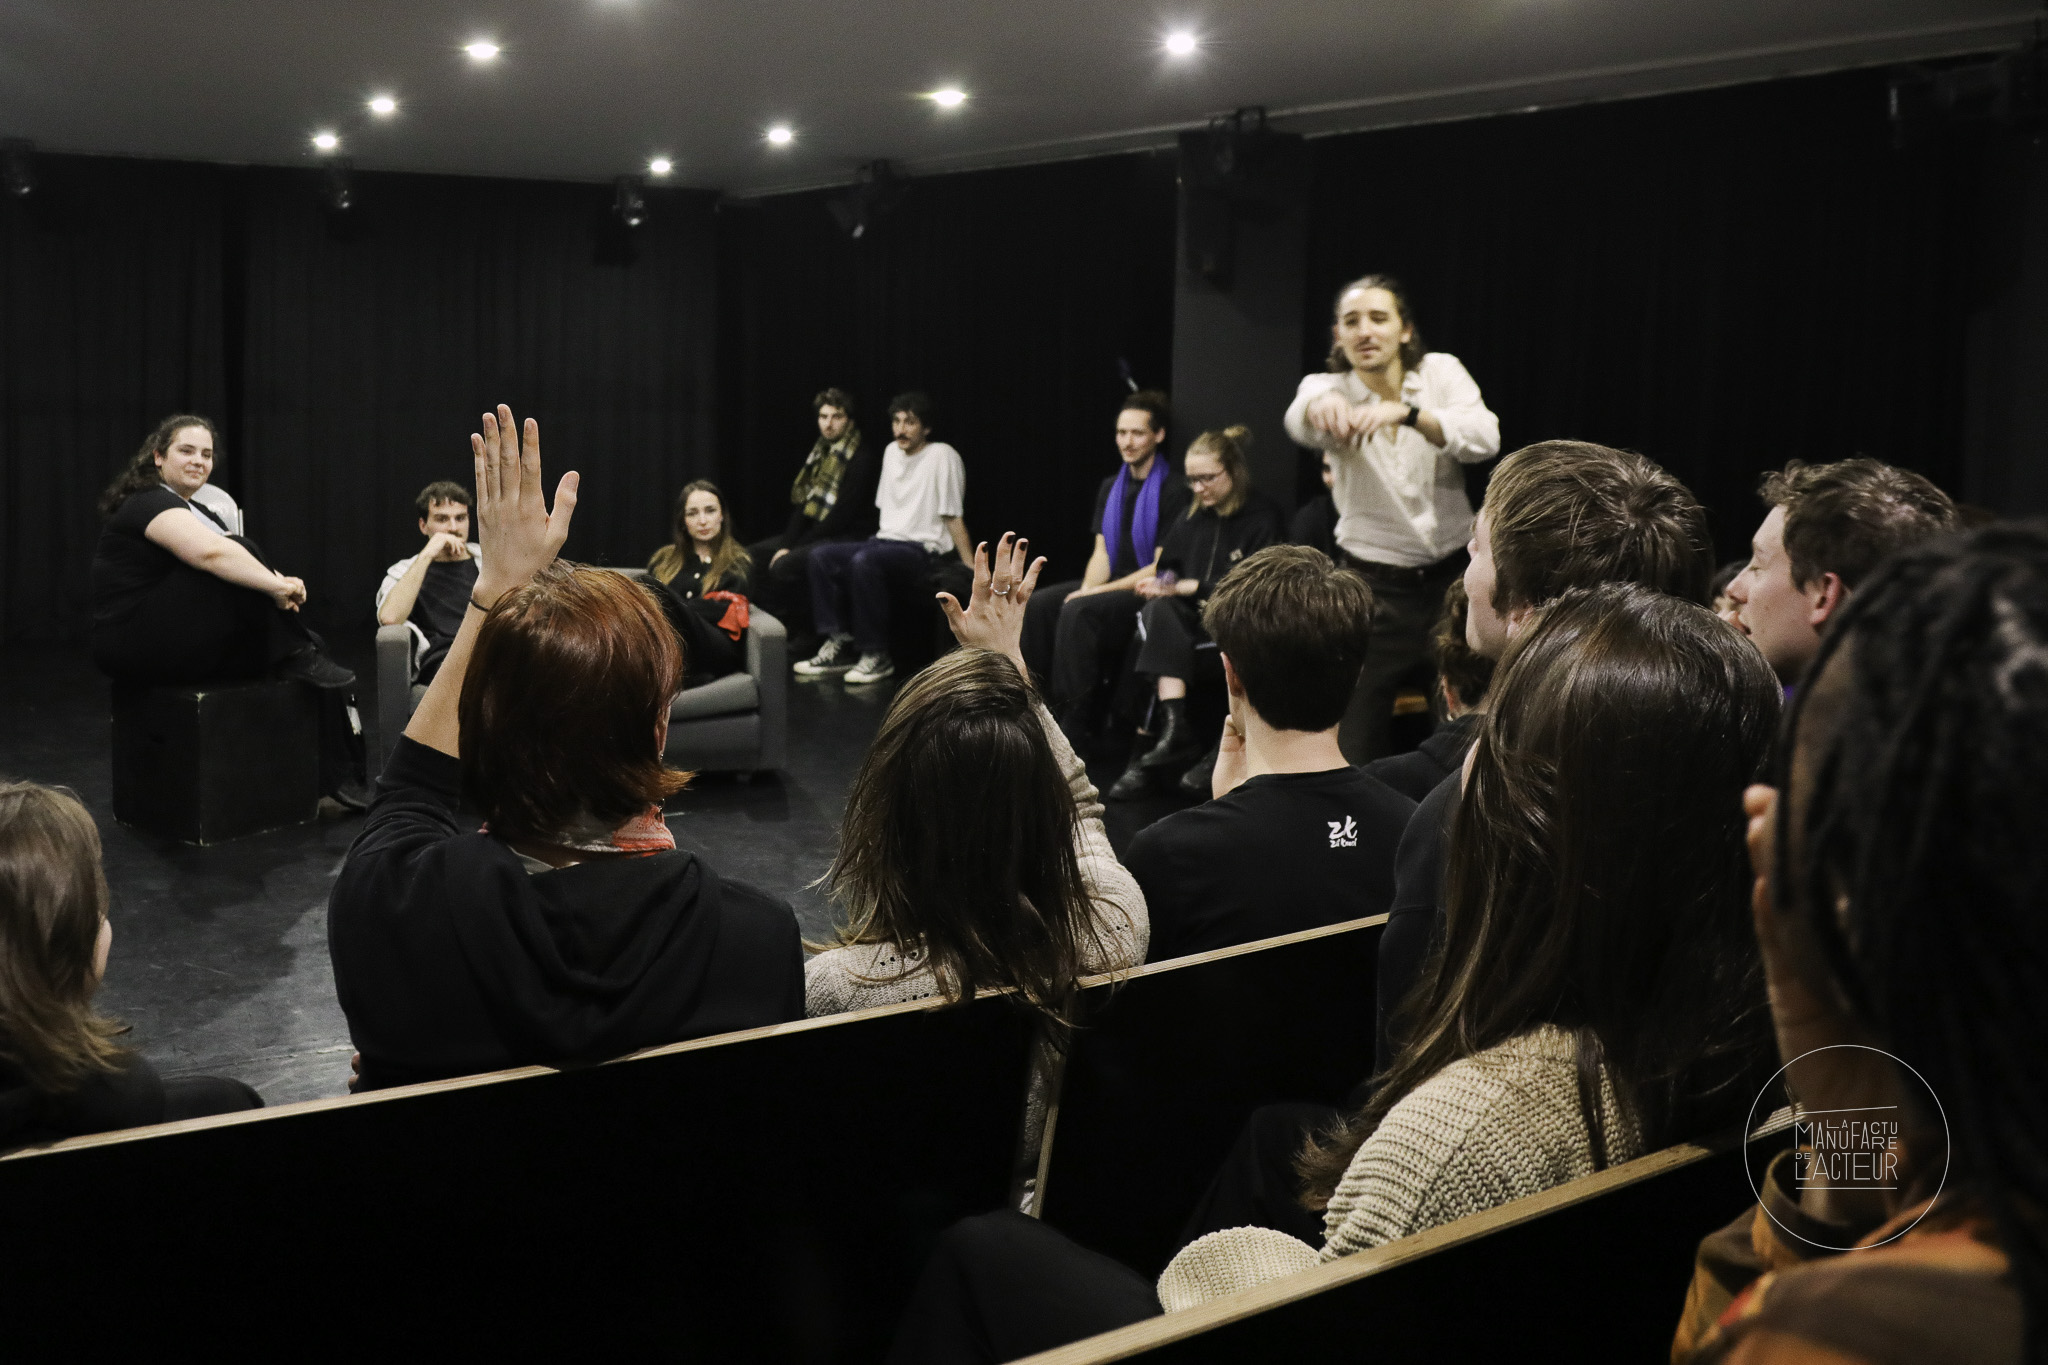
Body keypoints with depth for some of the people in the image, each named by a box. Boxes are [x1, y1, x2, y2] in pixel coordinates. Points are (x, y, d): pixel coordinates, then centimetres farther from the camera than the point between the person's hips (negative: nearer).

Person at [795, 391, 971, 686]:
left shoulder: (942, 456, -8)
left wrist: (972, 571, -15)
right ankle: (838, 644, -10)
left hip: (924, 549, -8)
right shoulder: (892, 452, 16)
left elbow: (953, 517, -11)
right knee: (821, 556, -8)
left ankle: (877, 656, -26)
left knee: (864, 561, -34)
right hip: (886, 540, 8)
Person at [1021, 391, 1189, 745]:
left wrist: (1098, 592, -16)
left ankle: (1073, 731, -29)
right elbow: (1101, 553, 13)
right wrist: (1087, 589, -9)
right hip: (1108, 587, 7)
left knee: (1078, 612, -31)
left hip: (1147, 593, -7)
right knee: (1037, 604, -16)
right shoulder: (1111, 487, 16)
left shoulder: (1173, 492, -9)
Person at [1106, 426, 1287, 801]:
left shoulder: (1264, 517, 0)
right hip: (1188, 615, 5)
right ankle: (1174, 726, -46)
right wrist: (1160, 583, -3)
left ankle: (1147, 750, -32)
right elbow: (1168, 567, 23)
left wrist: (1187, 587, -13)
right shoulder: (1193, 516, 21)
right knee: (1159, 611, -32)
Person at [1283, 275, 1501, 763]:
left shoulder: (1441, 372, -3)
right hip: (1375, 583, -1)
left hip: (1454, 574, 1)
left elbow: (1484, 439, -22)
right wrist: (1321, 405, -57)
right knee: (1355, 738, -4)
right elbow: (1300, 419, -32)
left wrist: (1404, 412, -40)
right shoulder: (1330, 389, -7)